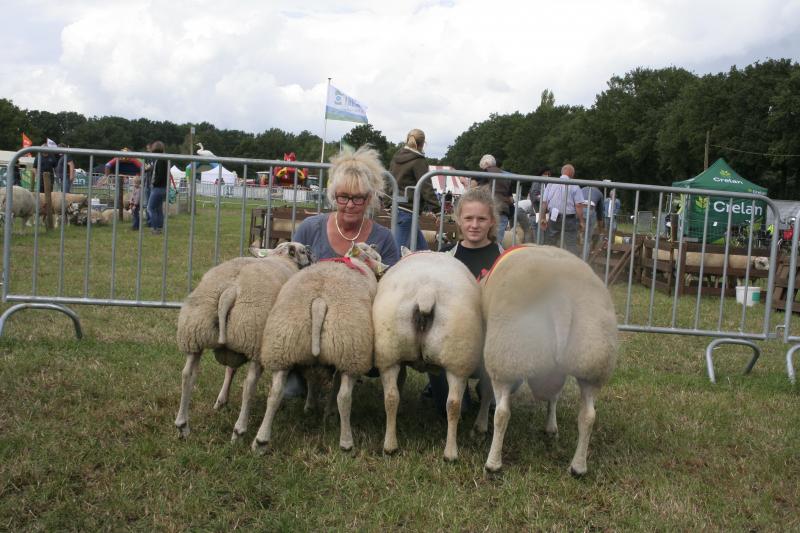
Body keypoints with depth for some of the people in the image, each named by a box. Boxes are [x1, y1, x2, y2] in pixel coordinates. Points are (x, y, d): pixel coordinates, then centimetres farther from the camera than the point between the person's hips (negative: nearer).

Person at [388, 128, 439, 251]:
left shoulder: (396, 157, 13)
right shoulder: (419, 161, -10)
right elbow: (426, 187, -16)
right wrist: (435, 208, -15)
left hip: (395, 205, 9)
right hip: (408, 208, -9)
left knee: (422, 247, 15)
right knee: (400, 246, -7)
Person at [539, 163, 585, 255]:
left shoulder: (551, 184, 4)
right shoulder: (574, 186, -7)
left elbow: (544, 202, 3)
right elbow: (579, 206, -10)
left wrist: (543, 218, 8)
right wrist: (581, 221, -3)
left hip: (553, 219, 4)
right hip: (569, 219, -4)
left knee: (551, 245, 13)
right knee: (571, 246, -2)